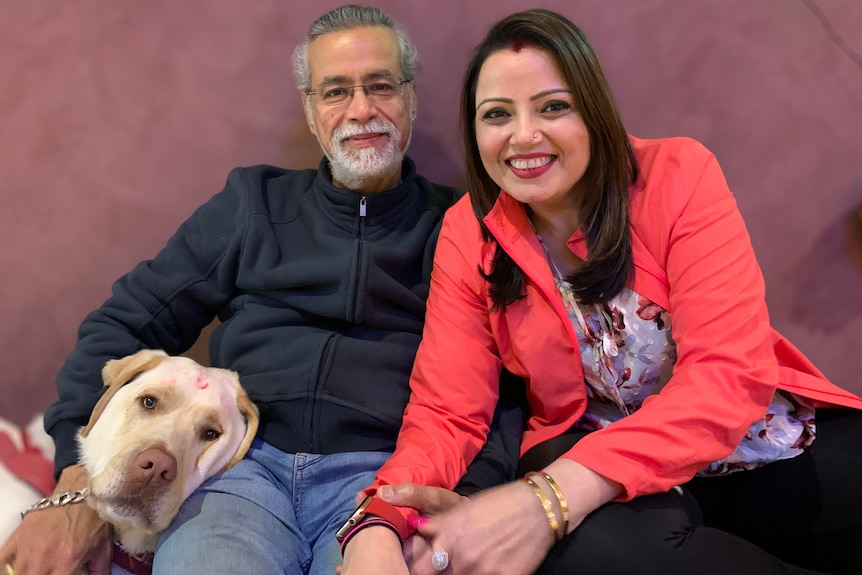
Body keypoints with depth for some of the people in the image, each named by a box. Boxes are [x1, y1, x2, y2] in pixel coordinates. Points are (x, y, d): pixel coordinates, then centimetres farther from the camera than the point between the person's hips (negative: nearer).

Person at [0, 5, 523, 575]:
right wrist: (78, 490, -3)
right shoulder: (254, 203, 16)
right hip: (242, 461, 2)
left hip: (381, 470, -1)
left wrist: (463, 496, -16)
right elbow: (127, 326, 11)